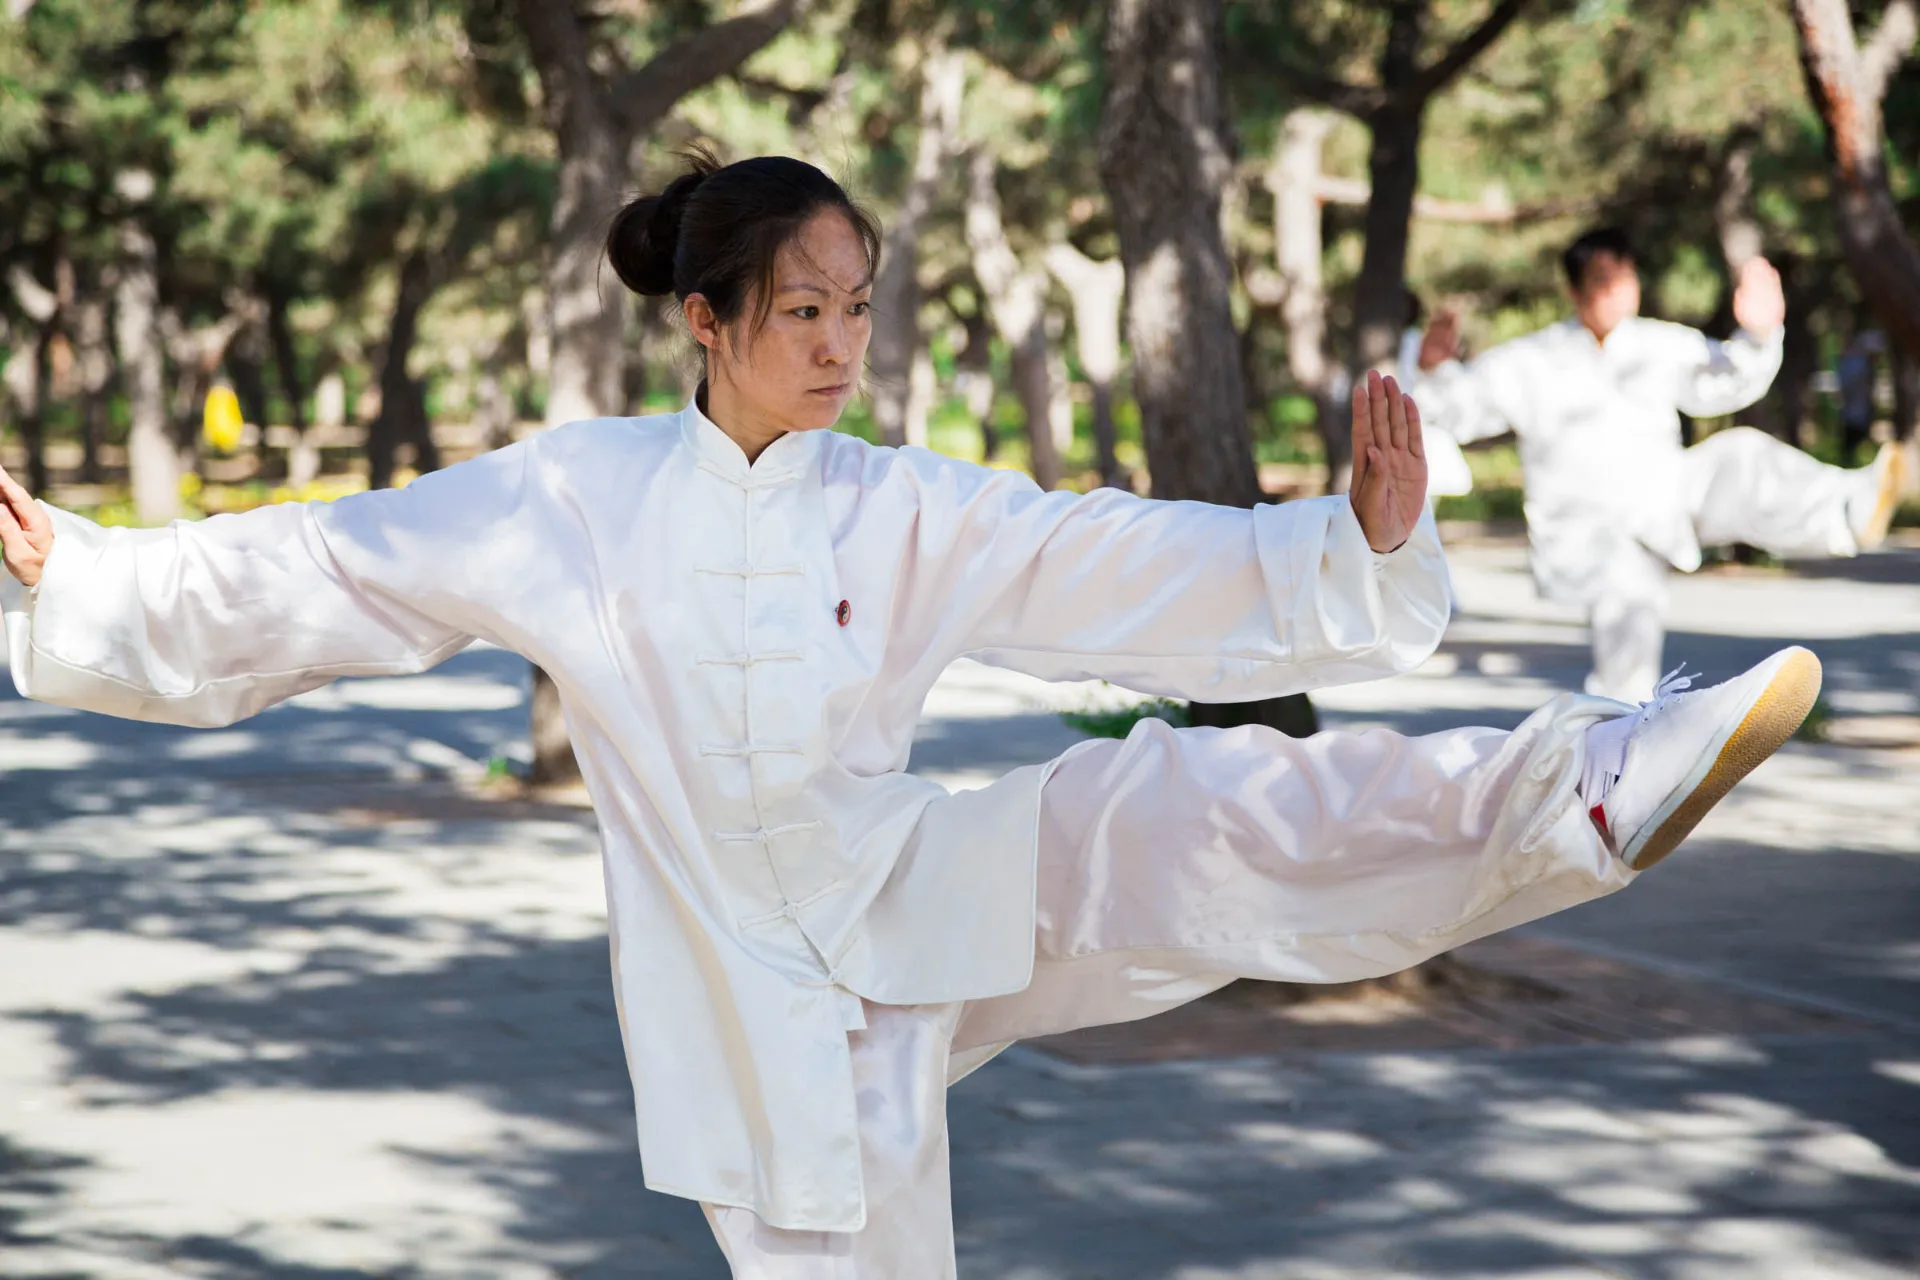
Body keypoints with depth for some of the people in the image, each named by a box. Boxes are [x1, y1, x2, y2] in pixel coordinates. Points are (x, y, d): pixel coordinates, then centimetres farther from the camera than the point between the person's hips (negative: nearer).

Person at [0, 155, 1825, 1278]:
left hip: (919, 900, 1)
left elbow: (1137, 571, -7)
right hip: (756, 987, -1)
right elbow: (313, 574, -2)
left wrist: (1361, 542, -20)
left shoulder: (909, 513, -1)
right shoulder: (572, 499, -4)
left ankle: (1601, 784, -36)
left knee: (1194, 819, -23)